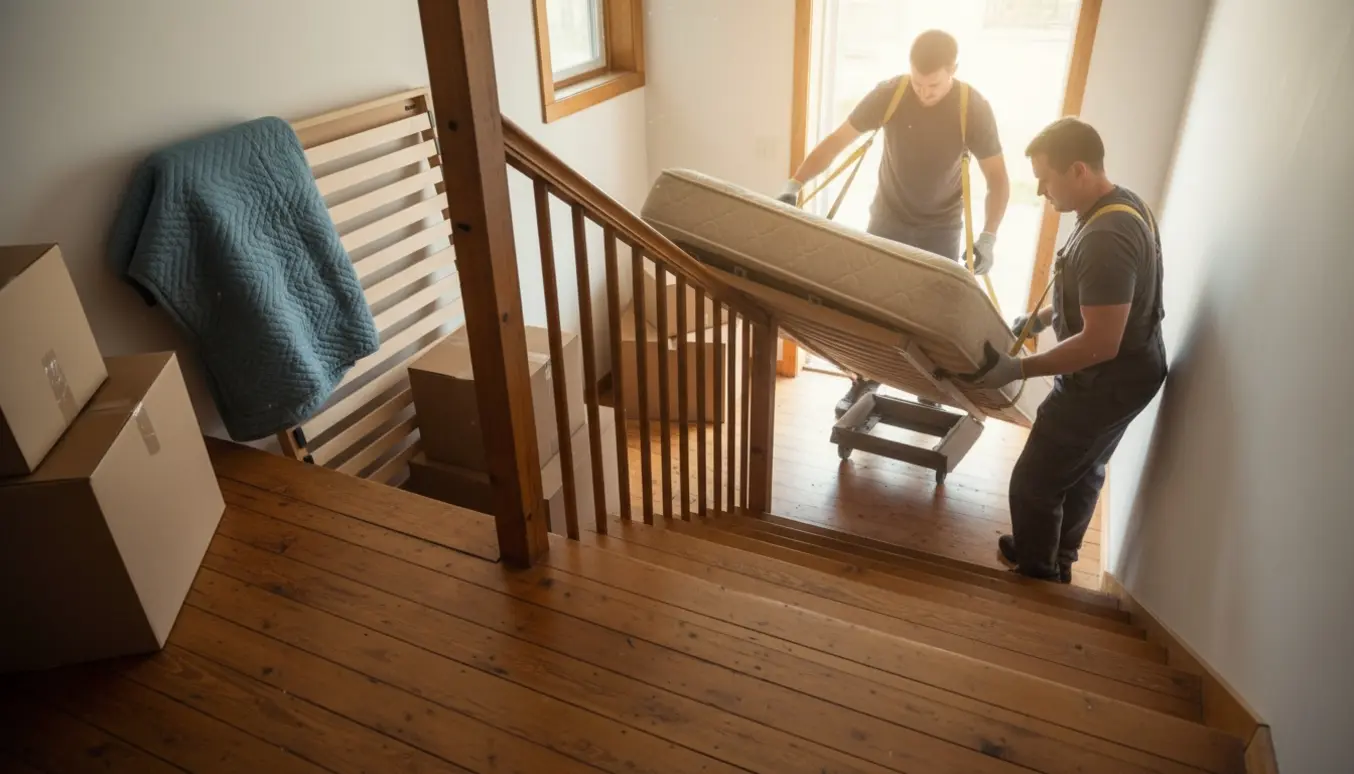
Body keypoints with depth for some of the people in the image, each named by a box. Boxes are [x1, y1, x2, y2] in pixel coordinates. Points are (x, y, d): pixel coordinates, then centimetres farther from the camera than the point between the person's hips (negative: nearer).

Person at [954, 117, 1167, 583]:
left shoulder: (1105, 239, -32)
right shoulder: (1122, 204, 2)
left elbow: (1100, 343, -32)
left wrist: (1018, 369, -30)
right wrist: (1040, 318, 12)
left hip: (1108, 382, -10)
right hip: (1129, 370, 10)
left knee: (1033, 483, 4)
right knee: (1083, 471, 25)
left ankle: (1036, 576, 25)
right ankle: (1057, 559, 45)